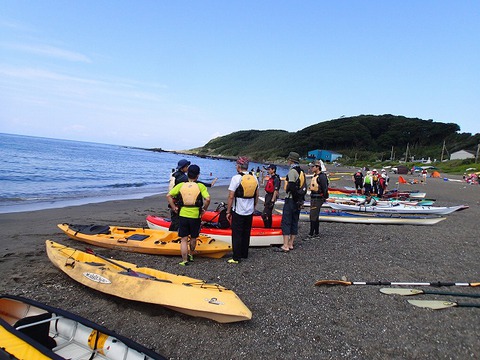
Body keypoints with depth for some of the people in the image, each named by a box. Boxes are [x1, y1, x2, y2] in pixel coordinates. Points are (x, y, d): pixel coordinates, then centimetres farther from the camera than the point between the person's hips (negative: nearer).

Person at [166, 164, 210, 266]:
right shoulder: (200, 186, -6)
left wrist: (174, 207, 3)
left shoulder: (181, 185, 1)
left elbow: (168, 196, -4)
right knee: (193, 238, 20)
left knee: (184, 239, 8)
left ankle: (184, 260, 9)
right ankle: (191, 255, 35)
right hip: (195, 216, -1)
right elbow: (207, 199, -18)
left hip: (182, 215, 1)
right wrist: (204, 209, -2)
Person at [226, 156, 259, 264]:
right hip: (250, 212, 6)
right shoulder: (254, 178, 3)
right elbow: (257, 196, 10)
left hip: (238, 212, -6)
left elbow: (231, 197, -14)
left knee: (237, 235, 2)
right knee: (246, 234, 16)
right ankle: (245, 254, 27)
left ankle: (236, 258, 5)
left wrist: (228, 211, -7)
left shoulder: (236, 178, -14)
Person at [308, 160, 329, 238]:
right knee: (315, 216, 15)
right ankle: (316, 233, 24)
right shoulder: (314, 175, 16)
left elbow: (325, 188, -19)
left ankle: (311, 234, -6)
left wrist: (324, 197, -17)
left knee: (313, 216, -9)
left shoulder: (321, 176, -15)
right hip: (313, 198, 10)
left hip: (318, 199, -10)